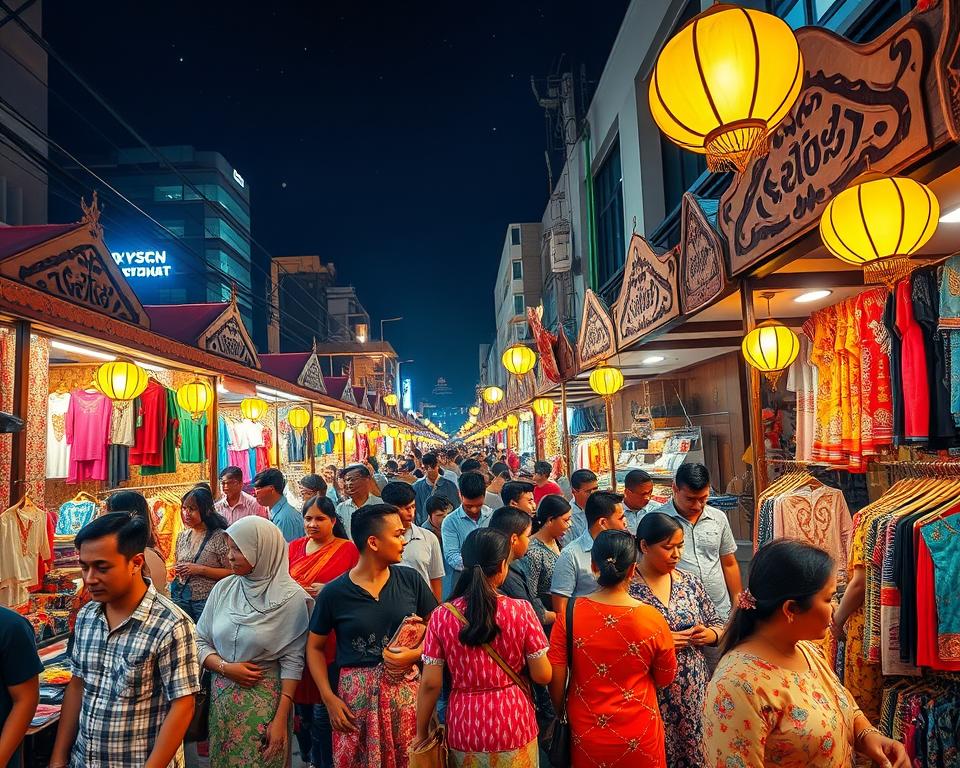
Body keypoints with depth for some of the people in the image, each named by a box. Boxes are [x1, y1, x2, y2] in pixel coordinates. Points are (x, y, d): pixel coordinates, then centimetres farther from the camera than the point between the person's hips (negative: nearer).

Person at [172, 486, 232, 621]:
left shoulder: (220, 537, -11)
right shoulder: (182, 536, 9)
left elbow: (230, 572, -14)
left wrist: (201, 569, -19)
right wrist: (175, 570, 1)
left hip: (206, 600, -5)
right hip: (181, 598, 5)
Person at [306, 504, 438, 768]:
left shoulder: (411, 580, -2)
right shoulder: (333, 593, -7)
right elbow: (314, 648, 3)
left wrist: (414, 654, -13)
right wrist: (329, 699, -5)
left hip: (406, 689, 2)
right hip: (356, 695, -2)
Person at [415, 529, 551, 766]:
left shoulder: (441, 616, -12)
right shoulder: (521, 611, -14)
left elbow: (430, 684, -8)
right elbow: (543, 676, -8)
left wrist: (421, 733, 5)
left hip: (464, 730, 1)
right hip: (514, 728, 0)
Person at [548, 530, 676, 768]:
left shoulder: (569, 615, -17)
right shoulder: (652, 619, -18)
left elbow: (555, 679, -10)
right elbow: (665, 679, -2)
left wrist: (561, 713, 8)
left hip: (584, 734, 1)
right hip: (638, 739, 0)